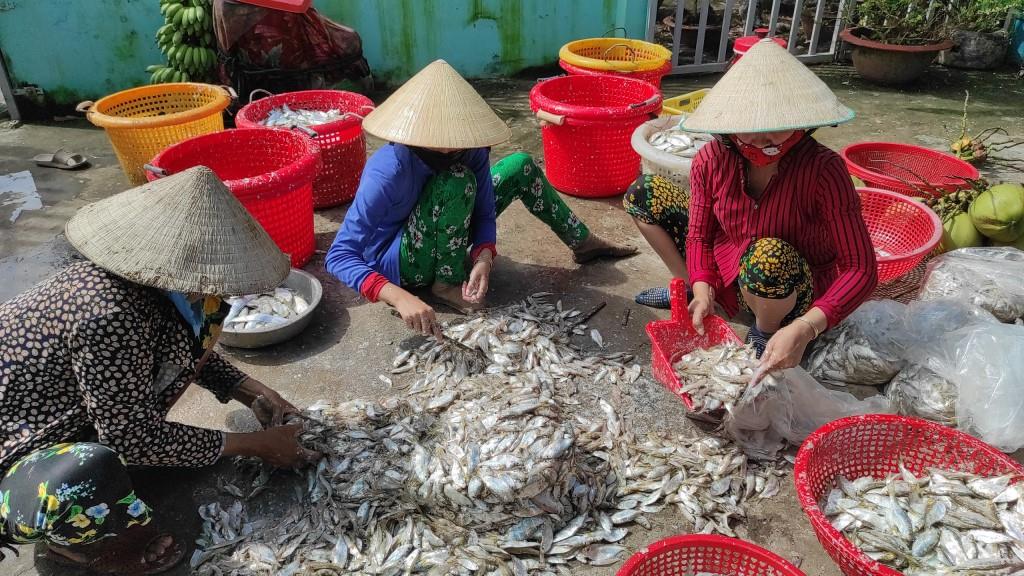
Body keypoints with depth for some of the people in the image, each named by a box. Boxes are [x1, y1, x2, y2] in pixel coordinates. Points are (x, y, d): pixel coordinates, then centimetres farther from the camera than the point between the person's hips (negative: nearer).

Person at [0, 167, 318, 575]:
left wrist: (255, 395, -3)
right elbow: (135, 437, -27)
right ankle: (70, 539, -2)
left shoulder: (148, 278, -11)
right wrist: (253, 444, -18)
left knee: (202, 316, 2)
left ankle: (90, 449, 10)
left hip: (65, 411, 8)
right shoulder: (113, 314, -37)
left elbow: (189, 350, 9)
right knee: (91, 478, -42)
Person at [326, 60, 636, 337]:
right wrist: (401, 298, -50)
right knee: (457, 179, -33)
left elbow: (483, 212, -8)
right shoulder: (389, 172, -35)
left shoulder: (470, 148, -19)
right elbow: (339, 255, -37)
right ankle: (448, 282, -14)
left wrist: (483, 257, -30)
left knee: (521, 166, 4)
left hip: (439, 243, 7)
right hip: (396, 261, -6)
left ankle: (583, 242, 22)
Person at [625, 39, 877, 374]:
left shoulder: (823, 170, -29)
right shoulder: (712, 159, -17)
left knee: (768, 256, -42)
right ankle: (687, 287, 15)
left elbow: (861, 269, -28)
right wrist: (703, 291, -22)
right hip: (723, 273, 4)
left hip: (794, 297, -4)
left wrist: (804, 329, -41)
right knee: (643, 194, -4)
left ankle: (765, 333, -6)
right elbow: (699, 235, -4)